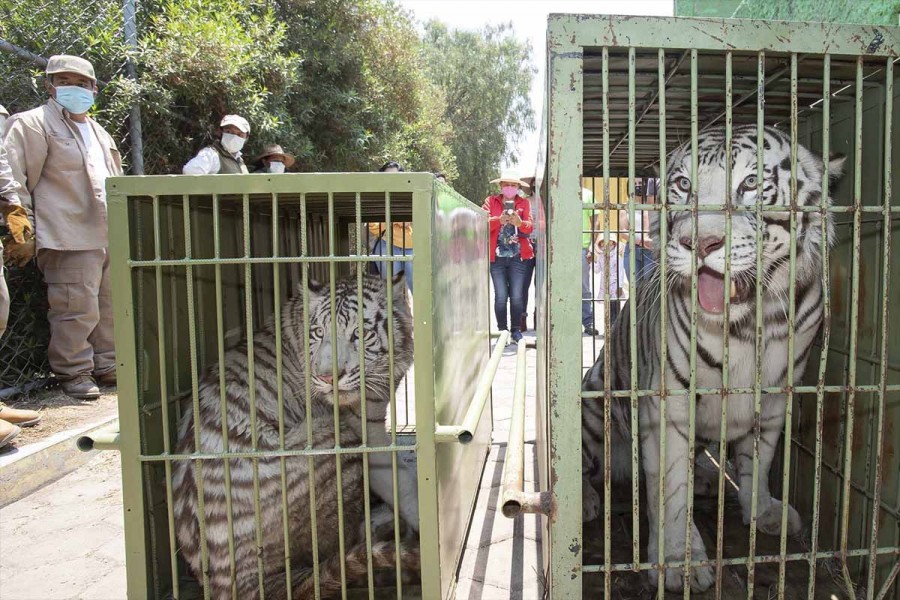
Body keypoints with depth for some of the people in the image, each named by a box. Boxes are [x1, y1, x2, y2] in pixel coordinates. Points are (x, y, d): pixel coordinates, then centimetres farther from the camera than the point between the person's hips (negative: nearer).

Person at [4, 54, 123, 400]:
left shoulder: (98, 132, 23)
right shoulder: (32, 124, 0)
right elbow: (15, 180, -6)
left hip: (111, 236, 8)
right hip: (71, 238, -7)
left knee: (110, 307, 11)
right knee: (77, 310, -8)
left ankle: (107, 366, 23)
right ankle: (74, 373, 6)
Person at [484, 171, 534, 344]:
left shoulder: (524, 203, 9)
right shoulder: (491, 201, 7)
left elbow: (530, 227, -4)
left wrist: (519, 223, -26)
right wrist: (499, 220, -24)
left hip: (518, 257, 1)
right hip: (496, 257, -1)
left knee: (517, 296, -1)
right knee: (501, 296, -3)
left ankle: (516, 330, 13)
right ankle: (502, 331, 10)